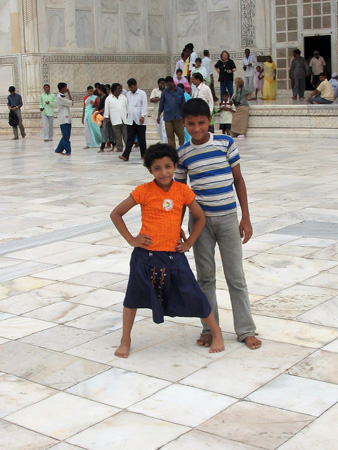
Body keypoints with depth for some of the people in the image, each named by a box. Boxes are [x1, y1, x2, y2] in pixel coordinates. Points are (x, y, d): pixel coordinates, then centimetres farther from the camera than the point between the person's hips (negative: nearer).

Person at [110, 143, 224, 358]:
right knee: (134, 297, 9)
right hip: (146, 255, -1)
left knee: (193, 295, 4)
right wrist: (131, 239, -3)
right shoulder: (144, 191, -7)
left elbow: (201, 218, 11)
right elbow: (116, 214, 1)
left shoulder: (183, 191, -1)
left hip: (174, 255, 1)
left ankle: (216, 333, 23)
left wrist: (189, 243, 4)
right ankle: (125, 341, 27)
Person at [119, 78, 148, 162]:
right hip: (130, 120, 4)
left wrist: (143, 116, -16)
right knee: (130, 138, -2)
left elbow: (144, 105, -9)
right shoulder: (128, 94, 14)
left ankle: (143, 155, 15)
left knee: (141, 138, 4)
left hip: (140, 120, -4)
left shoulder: (142, 93, -4)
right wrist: (127, 113, 17)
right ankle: (125, 155, -11)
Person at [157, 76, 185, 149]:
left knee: (181, 134, -1)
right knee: (170, 136, 3)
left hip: (178, 116, -1)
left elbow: (183, 103, 6)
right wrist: (158, 116, 11)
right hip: (168, 117, 1)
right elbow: (161, 104, 11)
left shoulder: (180, 91, 1)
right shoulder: (165, 92, 4)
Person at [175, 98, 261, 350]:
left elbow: (238, 180, 2)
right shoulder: (182, 154, -1)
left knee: (236, 275, 4)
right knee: (205, 276, 9)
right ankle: (209, 329, 21)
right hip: (200, 220, 1)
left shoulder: (226, 143, -4)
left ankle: (246, 330, 14)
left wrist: (246, 218, -1)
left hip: (228, 218, -1)